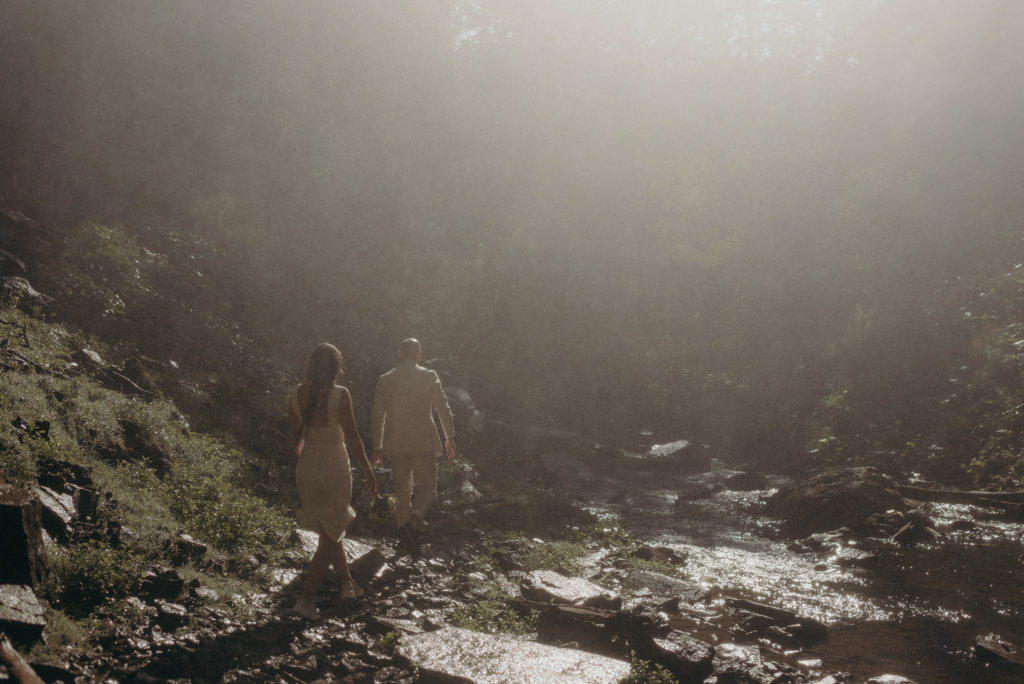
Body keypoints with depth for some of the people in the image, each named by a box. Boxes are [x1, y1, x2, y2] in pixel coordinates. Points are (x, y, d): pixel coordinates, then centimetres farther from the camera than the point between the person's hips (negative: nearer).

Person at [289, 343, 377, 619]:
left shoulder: (296, 396, -3)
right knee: (330, 535, 6)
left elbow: (296, 438, 7)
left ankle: (347, 583, 33)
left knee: (329, 530, 22)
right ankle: (306, 598, 3)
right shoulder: (340, 395, -19)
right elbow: (352, 438, -15)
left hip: (307, 469, 5)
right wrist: (368, 471, -3)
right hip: (334, 470, -5)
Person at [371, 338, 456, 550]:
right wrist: (450, 437, 7)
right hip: (424, 441, -3)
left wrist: (377, 445, 15)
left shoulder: (386, 379, 5)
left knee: (402, 487, 14)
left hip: (396, 443, 3)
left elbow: (378, 415, 8)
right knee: (427, 485, 3)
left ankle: (403, 532, 16)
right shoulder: (428, 376, -3)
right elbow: (443, 408, -2)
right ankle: (413, 521, -21)